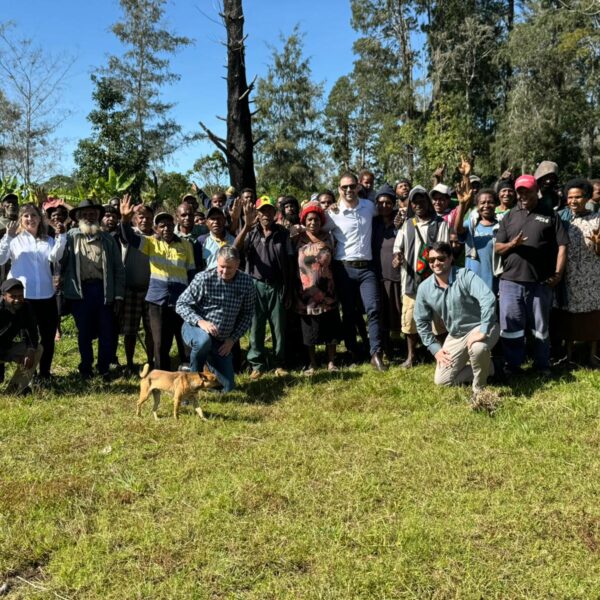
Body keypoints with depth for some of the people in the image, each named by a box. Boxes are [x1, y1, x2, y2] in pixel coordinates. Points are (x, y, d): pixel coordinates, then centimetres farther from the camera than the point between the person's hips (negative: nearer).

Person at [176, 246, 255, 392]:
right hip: (195, 329, -4)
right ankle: (193, 374, -11)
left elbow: (247, 313, 3)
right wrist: (200, 321, -30)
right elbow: (181, 304, -14)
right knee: (204, 340, -41)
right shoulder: (204, 278, -18)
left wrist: (233, 339, -4)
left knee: (227, 386, 3)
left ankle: (208, 364, 33)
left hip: (222, 341, 4)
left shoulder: (246, 282, -8)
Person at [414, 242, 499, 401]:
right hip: (455, 336, 6)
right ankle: (485, 367, 22)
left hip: (480, 328, -6)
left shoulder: (465, 276, -23)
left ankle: (479, 390, -12)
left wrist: (483, 331, -42)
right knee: (441, 380, 3)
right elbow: (421, 321, 5)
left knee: (478, 348, -41)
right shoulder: (424, 288, -7)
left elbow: (488, 298, -37)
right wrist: (435, 348, 0)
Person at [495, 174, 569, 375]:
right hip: (510, 281, 1)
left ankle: (542, 365, 22)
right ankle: (513, 365, 17)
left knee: (540, 326, 10)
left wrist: (558, 273, -9)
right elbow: (497, 248, 8)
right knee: (510, 326, 4)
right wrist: (512, 244, -14)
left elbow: (562, 246, 1)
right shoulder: (509, 217, 11)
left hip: (541, 282, -1)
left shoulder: (550, 216, 5)